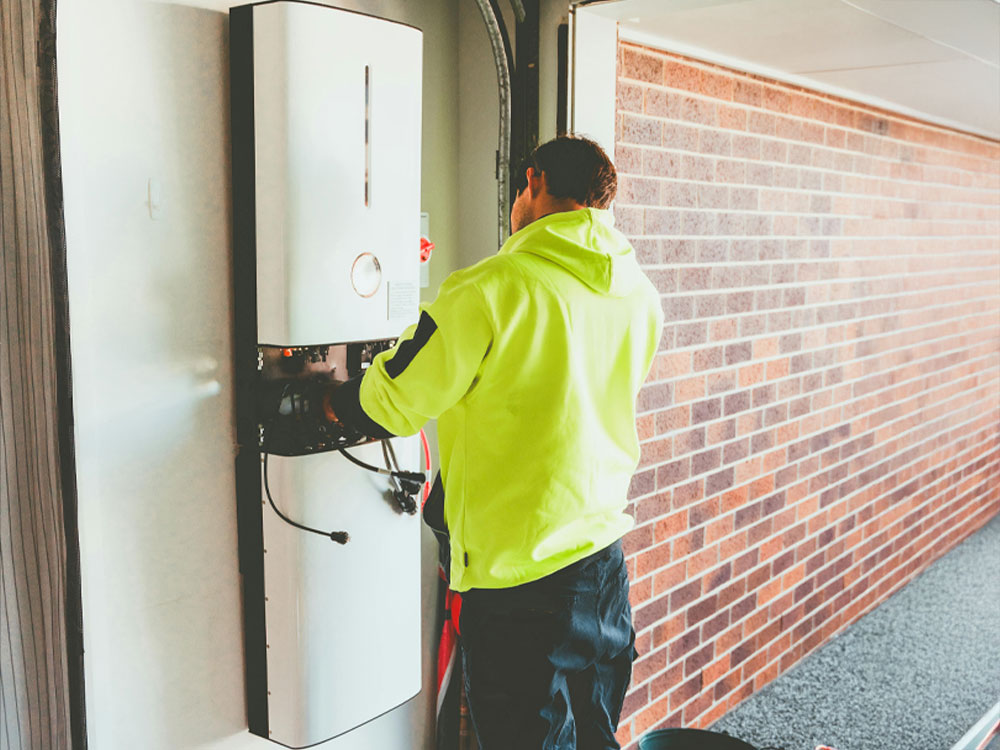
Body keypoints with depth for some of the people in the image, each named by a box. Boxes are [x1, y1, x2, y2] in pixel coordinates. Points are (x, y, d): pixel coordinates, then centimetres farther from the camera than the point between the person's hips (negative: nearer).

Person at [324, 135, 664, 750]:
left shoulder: (492, 288, -17)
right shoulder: (641, 295, 3)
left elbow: (393, 405, -8)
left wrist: (335, 403, 14)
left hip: (518, 569, -6)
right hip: (606, 556, 7)